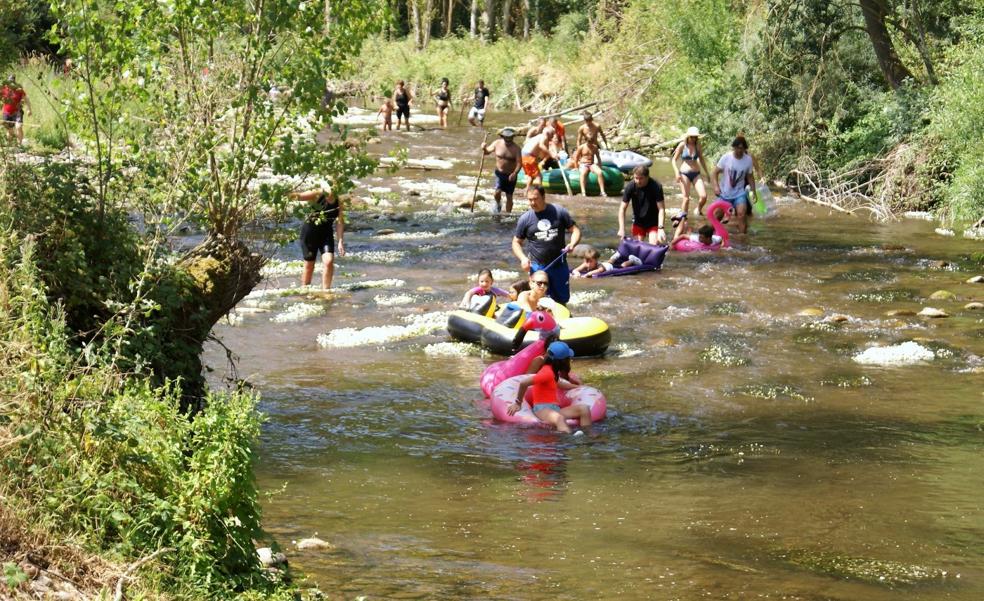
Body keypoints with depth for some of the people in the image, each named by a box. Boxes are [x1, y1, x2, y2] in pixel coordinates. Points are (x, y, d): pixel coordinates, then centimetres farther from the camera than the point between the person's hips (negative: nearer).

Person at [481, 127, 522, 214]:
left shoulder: (516, 148, -12)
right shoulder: (497, 144, -4)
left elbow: (519, 163, -16)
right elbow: (487, 151, 8)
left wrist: (515, 173, -32)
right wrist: (484, 149, -15)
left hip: (511, 175, -1)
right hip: (499, 173, 1)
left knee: (509, 196, 6)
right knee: (497, 192, -16)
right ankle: (498, 204, 17)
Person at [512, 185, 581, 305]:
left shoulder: (559, 212, -1)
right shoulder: (525, 218, 1)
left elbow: (575, 230, 3)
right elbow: (516, 242, 8)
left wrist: (572, 244, -18)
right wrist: (523, 258, -10)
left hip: (559, 265, 1)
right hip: (537, 267, -1)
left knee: (562, 300, 11)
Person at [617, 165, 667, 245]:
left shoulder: (656, 187, -23)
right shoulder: (630, 187, -17)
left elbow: (661, 209, -23)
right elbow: (622, 208, -14)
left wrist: (660, 228, -34)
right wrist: (622, 229, -23)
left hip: (653, 222, -2)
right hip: (638, 222, 2)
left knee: (654, 244, -15)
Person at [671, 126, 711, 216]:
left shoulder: (698, 146, 4)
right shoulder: (682, 145, -4)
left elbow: (702, 160, 17)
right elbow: (674, 160, 0)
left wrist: (708, 173, 19)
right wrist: (677, 172, -14)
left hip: (696, 174, 3)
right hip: (684, 174, -3)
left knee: (704, 196, -10)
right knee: (686, 198, -6)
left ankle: (699, 210, 17)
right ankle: (682, 216, 6)